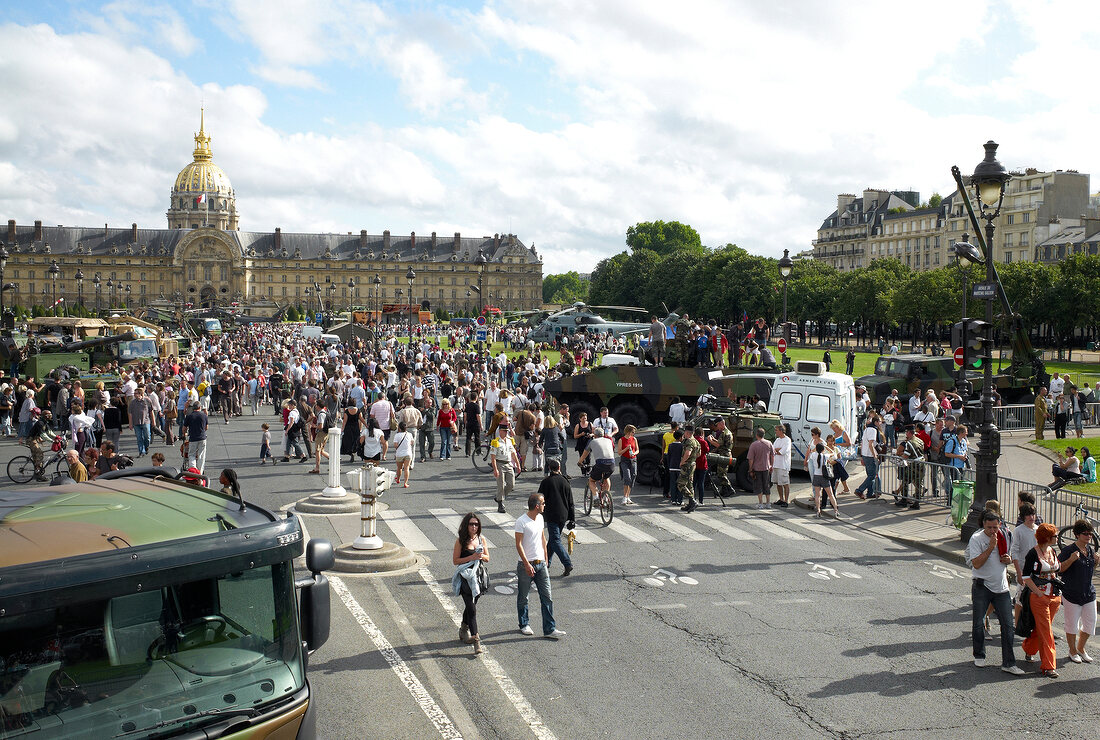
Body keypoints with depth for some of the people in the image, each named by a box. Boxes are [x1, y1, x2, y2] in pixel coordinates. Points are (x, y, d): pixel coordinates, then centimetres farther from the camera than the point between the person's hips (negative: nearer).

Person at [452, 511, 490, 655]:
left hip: (478, 575, 5)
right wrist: (471, 557, -18)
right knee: (472, 609, -10)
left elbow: (487, 558, 11)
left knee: (471, 605, 20)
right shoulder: (461, 541, -8)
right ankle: (476, 641, -10)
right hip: (465, 577, -5)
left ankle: (464, 630, 43)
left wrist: (481, 556, -11)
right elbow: (455, 560, -8)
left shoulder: (481, 539, 5)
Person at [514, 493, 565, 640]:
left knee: (547, 597, 1)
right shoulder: (521, 522, -14)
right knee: (523, 597, 9)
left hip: (541, 564, 6)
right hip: (526, 565, -6)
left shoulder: (540, 518, 8)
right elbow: (518, 545, -15)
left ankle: (550, 629, 4)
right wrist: (527, 564, -19)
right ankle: (524, 625, 27)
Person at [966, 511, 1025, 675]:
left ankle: (1008, 663, 5)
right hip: (982, 586, -4)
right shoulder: (976, 538, -11)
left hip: (1001, 587, 4)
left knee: (1007, 624, -1)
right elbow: (976, 563, -19)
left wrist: (1008, 559, -2)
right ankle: (979, 656, 25)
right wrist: (991, 547, -26)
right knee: (978, 623, 5)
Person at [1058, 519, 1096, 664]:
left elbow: (1091, 570, 20)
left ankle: (1081, 648, 32)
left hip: (1089, 594, 6)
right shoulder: (1068, 550, -12)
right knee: (1072, 625, 4)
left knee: (1090, 624, 10)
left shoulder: (1090, 550, 9)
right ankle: (1072, 651, 22)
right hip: (1072, 594, -6)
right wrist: (1071, 559, -26)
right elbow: (1058, 569, -13)